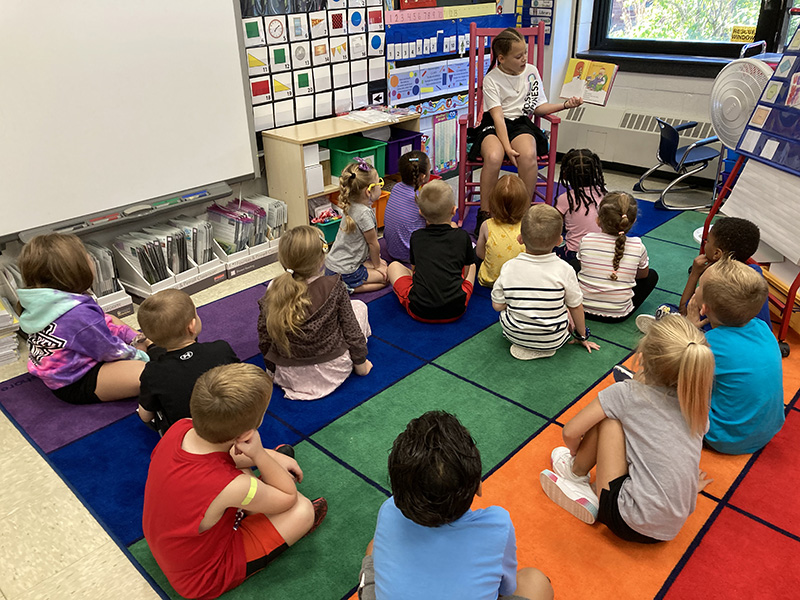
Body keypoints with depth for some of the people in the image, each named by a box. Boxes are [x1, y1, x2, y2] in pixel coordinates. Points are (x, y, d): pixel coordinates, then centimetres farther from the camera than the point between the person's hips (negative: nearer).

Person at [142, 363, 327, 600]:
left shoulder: (180, 427, -23)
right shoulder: (232, 487, -41)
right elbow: (288, 497, -19)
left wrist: (270, 457, 0)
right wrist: (259, 455, -31)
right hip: (202, 580, -6)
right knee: (302, 510, -10)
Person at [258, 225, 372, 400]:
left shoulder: (273, 293, -13)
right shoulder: (334, 287, -18)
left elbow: (264, 340, -4)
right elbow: (352, 331, -10)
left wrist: (271, 367, 14)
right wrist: (360, 363, 7)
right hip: (331, 373, -2)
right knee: (359, 306, 16)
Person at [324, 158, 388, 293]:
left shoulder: (352, 206, 5)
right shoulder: (364, 213, -23)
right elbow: (373, 243, -10)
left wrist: (376, 259, 22)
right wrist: (377, 265, 5)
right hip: (344, 273, -9)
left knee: (383, 265, 21)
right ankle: (347, 288, -9)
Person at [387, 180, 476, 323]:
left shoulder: (416, 237, 5)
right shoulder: (462, 236, 2)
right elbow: (464, 273, 12)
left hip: (419, 312, -1)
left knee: (394, 265, 22)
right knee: (472, 265, 29)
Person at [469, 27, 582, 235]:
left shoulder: (532, 72, 9)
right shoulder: (492, 79, -3)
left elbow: (539, 107, 17)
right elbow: (498, 116, -13)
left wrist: (565, 105, 1)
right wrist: (507, 147, -26)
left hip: (521, 123, 3)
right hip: (494, 125, -2)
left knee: (529, 155, -33)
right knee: (494, 156, -37)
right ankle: (485, 213, -20)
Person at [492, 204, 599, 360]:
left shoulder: (508, 268, -15)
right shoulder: (564, 269, -17)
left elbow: (498, 305, -6)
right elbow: (576, 306, -5)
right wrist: (582, 336, 13)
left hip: (514, 334, 2)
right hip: (553, 341, -1)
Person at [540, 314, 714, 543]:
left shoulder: (627, 393, -11)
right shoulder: (697, 406, 3)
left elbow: (570, 433, -8)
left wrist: (575, 453, 15)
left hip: (632, 524, -6)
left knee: (606, 418, -1)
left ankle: (576, 472, 18)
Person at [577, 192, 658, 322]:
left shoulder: (586, 240, -14)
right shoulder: (638, 247, -14)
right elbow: (643, 274, 6)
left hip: (584, 308, 1)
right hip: (618, 315, -1)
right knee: (652, 275, 21)